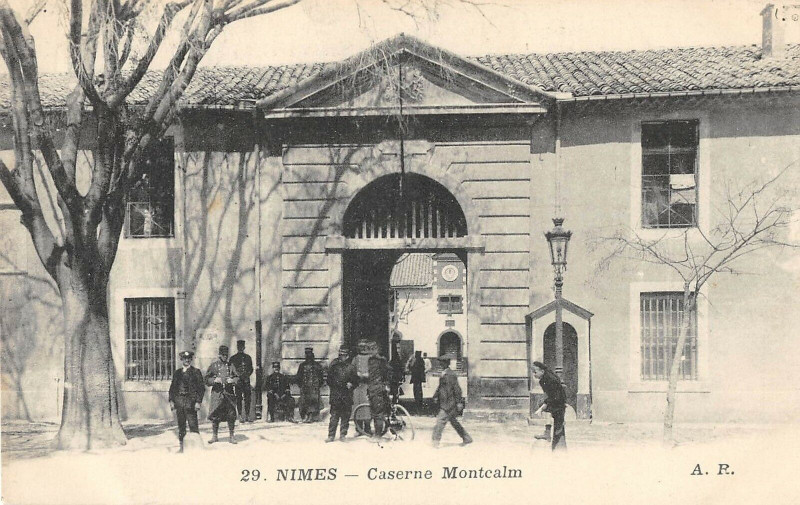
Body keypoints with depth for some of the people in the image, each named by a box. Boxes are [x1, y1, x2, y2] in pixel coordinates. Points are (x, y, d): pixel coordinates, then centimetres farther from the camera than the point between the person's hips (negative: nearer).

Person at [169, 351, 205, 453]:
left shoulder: (196, 372, 2)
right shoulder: (177, 373, 15)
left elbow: (201, 388, -1)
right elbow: (172, 388, 17)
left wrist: (198, 402, -9)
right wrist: (171, 401, 7)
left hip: (191, 401, -4)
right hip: (179, 400, 4)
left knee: (193, 425, -8)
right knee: (181, 426, 8)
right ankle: (182, 446, 14)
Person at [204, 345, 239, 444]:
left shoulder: (231, 366, 11)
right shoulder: (213, 366, 6)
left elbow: (237, 378, 11)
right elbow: (206, 379, 5)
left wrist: (233, 380, -10)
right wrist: (214, 380, -13)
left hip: (229, 393, 1)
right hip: (217, 393, -1)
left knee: (231, 415, 1)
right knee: (215, 415, -2)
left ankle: (231, 437, 10)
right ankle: (214, 436, 11)